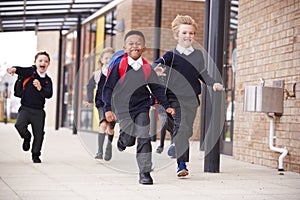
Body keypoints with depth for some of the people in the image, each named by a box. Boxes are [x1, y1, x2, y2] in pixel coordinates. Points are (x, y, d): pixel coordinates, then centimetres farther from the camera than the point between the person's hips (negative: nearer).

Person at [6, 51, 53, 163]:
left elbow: (49, 95, -6)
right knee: (19, 125, -24)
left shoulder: (47, 80, 5)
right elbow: (22, 71, -20)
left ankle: (36, 155, 24)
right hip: (25, 108, -2)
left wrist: (40, 88, -23)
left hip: (39, 112, 2)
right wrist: (14, 69, -42)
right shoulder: (31, 71, -2)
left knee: (39, 134, 3)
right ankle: (27, 137, 9)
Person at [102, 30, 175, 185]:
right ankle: (122, 139, 37)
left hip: (142, 108, 2)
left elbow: (157, 88, 12)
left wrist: (166, 106, 9)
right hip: (123, 108, -2)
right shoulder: (119, 66, -7)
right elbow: (108, 88, -5)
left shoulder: (147, 68, 1)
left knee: (144, 139, -7)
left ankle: (145, 172, -1)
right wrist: (108, 109, -11)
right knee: (129, 140, -2)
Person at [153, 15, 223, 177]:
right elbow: (157, 63, -21)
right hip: (175, 97, -3)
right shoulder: (172, 55, -4)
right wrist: (158, 69, -44)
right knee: (180, 127, -12)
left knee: (187, 130, 5)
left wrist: (213, 83, 2)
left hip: (192, 98, 4)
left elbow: (203, 74, 18)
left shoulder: (198, 54, 8)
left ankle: (176, 147, 36)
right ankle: (182, 165, -11)